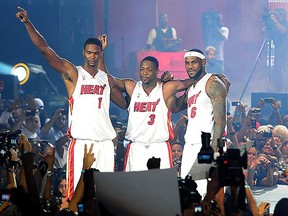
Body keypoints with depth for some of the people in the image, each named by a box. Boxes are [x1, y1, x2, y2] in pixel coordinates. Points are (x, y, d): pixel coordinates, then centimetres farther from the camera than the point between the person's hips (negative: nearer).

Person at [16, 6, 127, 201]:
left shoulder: (107, 79, 15)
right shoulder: (72, 73, 2)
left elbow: (125, 104, 26)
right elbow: (45, 49, -8)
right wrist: (28, 23, -16)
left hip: (105, 143, 4)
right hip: (81, 141, -4)